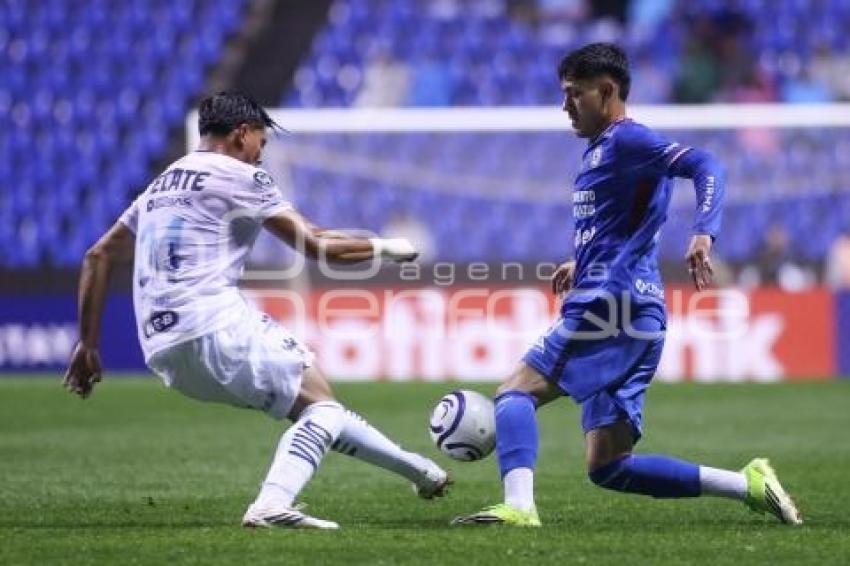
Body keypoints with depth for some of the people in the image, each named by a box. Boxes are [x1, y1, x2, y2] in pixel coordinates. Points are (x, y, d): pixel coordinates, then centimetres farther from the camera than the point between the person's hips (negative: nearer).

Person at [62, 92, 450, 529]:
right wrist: (386, 247, 14)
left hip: (164, 354, 8)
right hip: (216, 325, -8)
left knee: (311, 404, 16)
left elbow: (98, 257, 23)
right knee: (319, 401, -3)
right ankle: (272, 505, -28)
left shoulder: (161, 186, 25)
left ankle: (419, 471, 20)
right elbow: (317, 245, -1)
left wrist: (87, 344, 24)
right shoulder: (240, 177, 2)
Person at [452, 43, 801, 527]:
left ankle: (519, 506, -31)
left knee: (516, 392, -12)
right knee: (608, 467, 6)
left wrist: (703, 235, -35)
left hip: (612, 306, -10)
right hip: (633, 319, 10)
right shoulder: (601, 150, 24)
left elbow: (705, 166, -21)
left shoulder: (626, 139, -6)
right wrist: (581, 265, 37)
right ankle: (749, 485, 3)